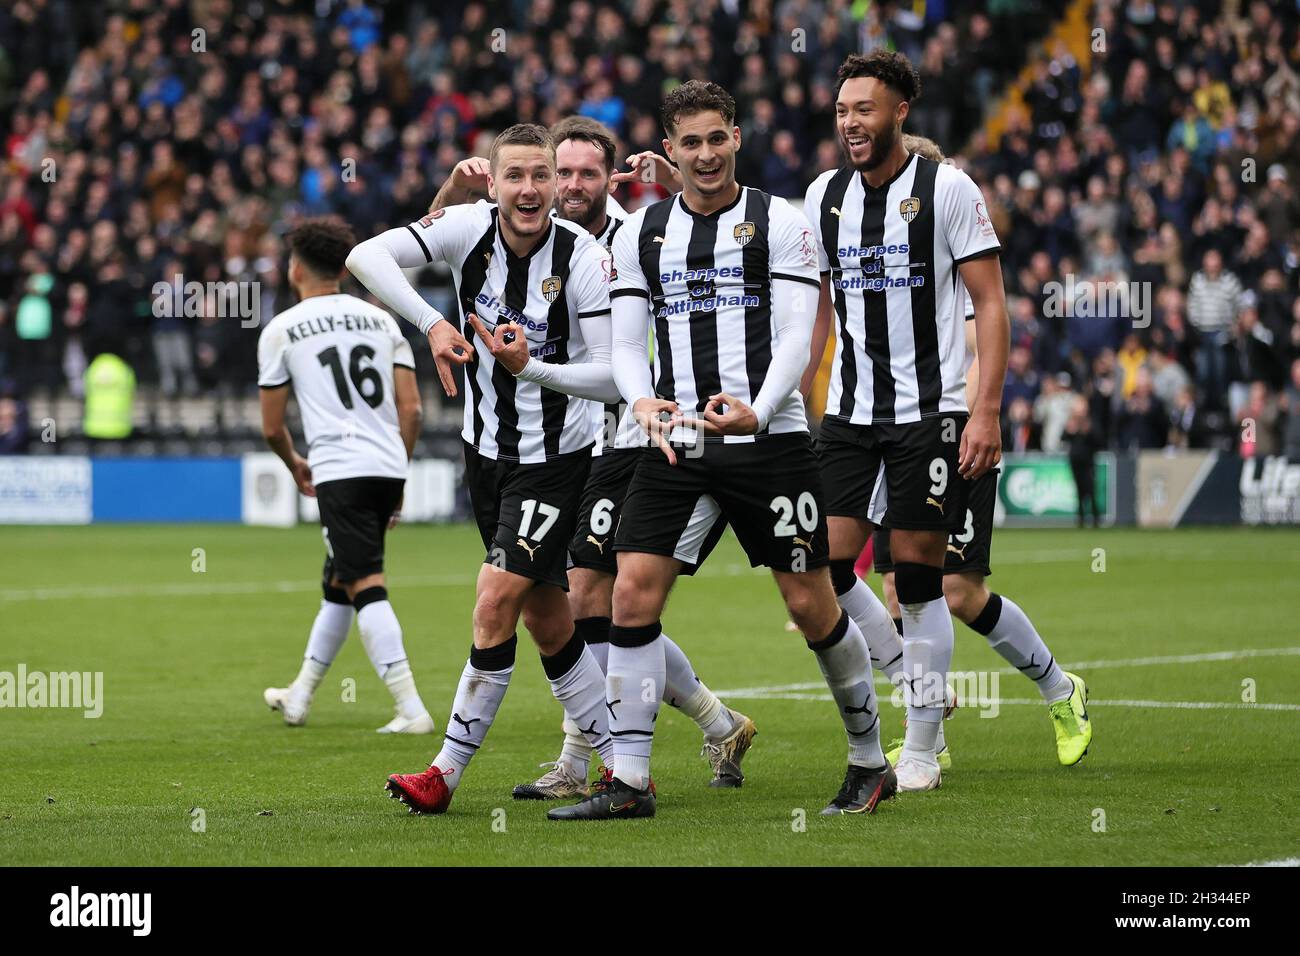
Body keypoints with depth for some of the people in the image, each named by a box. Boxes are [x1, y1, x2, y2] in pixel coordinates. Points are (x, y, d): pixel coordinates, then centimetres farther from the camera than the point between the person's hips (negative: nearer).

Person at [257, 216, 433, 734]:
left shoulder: (280, 330, 4)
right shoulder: (381, 319, 15)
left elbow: (272, 427, 8)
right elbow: (411, 409, 9)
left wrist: (296, 467, 27)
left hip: (339, 472, -6)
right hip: (388, 467, 6)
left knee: (365, 587, -9)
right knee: (337, 584, 19)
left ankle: (411, 709, -20)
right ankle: (299, 697, 31)